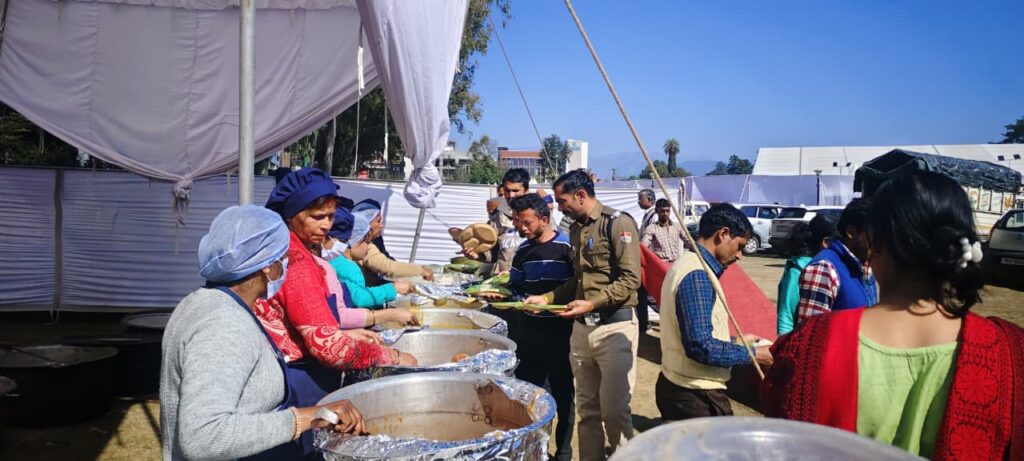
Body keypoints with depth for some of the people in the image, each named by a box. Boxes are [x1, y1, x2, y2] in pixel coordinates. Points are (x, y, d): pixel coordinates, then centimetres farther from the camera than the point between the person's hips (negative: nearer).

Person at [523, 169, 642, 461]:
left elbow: (630, 279, -15)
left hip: (614, 327, -7)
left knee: (614, 409, -4)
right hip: (581, 327, 7)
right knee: (587, 408, 11)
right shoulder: (576, 229, 15)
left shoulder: (617, 223, -9)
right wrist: (546, 298, 13)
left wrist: (592, 303, -20)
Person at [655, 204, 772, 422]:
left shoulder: (687, 264, 11)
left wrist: (738, 341, 19)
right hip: (697, 397, -10)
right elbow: (701, 346, -25)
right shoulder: (697, 275, -20)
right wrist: (752, 354, -14)